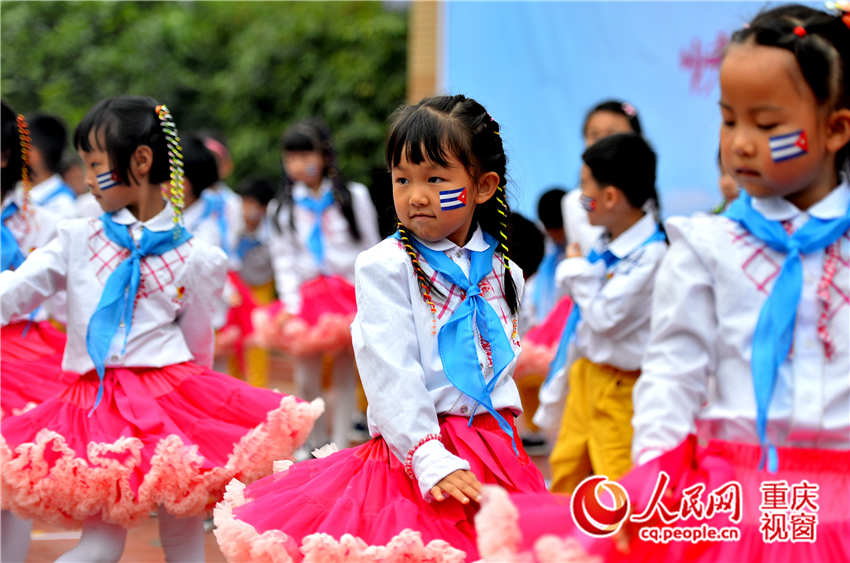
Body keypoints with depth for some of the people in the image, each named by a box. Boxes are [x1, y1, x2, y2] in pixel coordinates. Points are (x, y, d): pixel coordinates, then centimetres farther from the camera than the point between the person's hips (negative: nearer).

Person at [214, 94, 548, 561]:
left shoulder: (503, 272, 12)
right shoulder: (384, 266, -4)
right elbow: (392, 375, -12)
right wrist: (431, 460, -20)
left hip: (496, 450, 5)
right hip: (415, 448, -4)